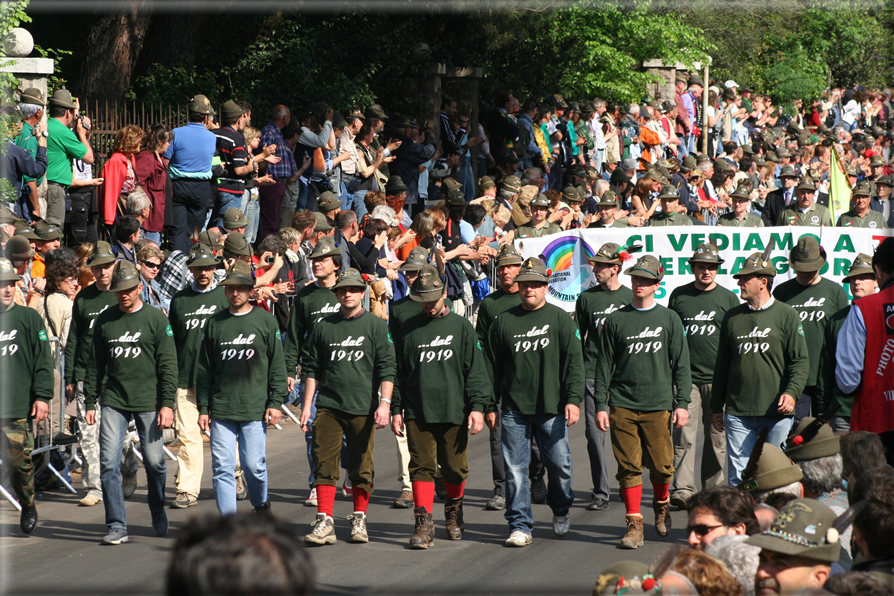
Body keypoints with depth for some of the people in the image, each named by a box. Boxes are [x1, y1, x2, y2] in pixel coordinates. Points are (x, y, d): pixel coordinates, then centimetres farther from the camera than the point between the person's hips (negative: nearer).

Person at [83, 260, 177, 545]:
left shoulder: (156, 318, -1)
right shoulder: (105, 320, 8)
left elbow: (168, 364, -2)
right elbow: (96, 364, 14)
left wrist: (167, 403, -9)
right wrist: (90, 401, 10)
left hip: (149, 402, -2)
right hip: (113, 402, 2)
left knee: (154, 462, 5)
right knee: (109, 463, -8)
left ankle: (158, 514, 29)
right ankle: (117, 525, -4)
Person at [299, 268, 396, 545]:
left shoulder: (375, 326, 3)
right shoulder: (324, 327, 11)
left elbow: (386, 368, -1)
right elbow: (312, 369, 15)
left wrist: (384, 402, -11)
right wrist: (307, 405, 10)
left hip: (363, 408, -2)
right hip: (328, 405, 2)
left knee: (361, 466, 5)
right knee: (324, 463, -6)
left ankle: (359, 520, 17)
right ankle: (324, 523, -6)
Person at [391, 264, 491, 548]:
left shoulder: (461, 327, 5)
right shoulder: (408, 330, 9)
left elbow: (476, 370, 3)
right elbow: (398, 372, 12)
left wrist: (478, 406, -6)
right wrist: (396, 409, 7)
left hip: (454, 411, -1)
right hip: (418, 413, 1)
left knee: (455, 468, 8)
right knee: (422, 467, -6)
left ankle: (454, 513, 31)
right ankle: (424, 525, -7)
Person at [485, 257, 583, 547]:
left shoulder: (559, 319, 4)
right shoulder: (503, 322, 8)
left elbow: (573, 361, 1)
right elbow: (492, 367, 12)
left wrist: (573, 399, -8)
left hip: (551, 409, -1)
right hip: (514, 409, 1)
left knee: (559, 464, 3)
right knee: (515, 469, -2)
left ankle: (561, 510, 30)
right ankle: (520, 526, 5)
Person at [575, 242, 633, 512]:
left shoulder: (631, 298, 4)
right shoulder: (587, 297, 8)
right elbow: (578, 337, 12)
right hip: (593, 374, 1)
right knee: (595, 434, -2)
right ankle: (600, 492, 3)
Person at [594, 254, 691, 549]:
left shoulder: (669, 319, 6)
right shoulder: (616, 320, 7)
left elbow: (680, 364, 7)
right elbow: (604, 365, 8)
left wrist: (682, 403, 0)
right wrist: (600, 405, 2)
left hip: (658, 405, 0)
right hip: (622, 405, 0)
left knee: (661, 465, 1)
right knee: (629, 466, -2)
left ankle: (661, 505, 29)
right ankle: (634, 524, 3)